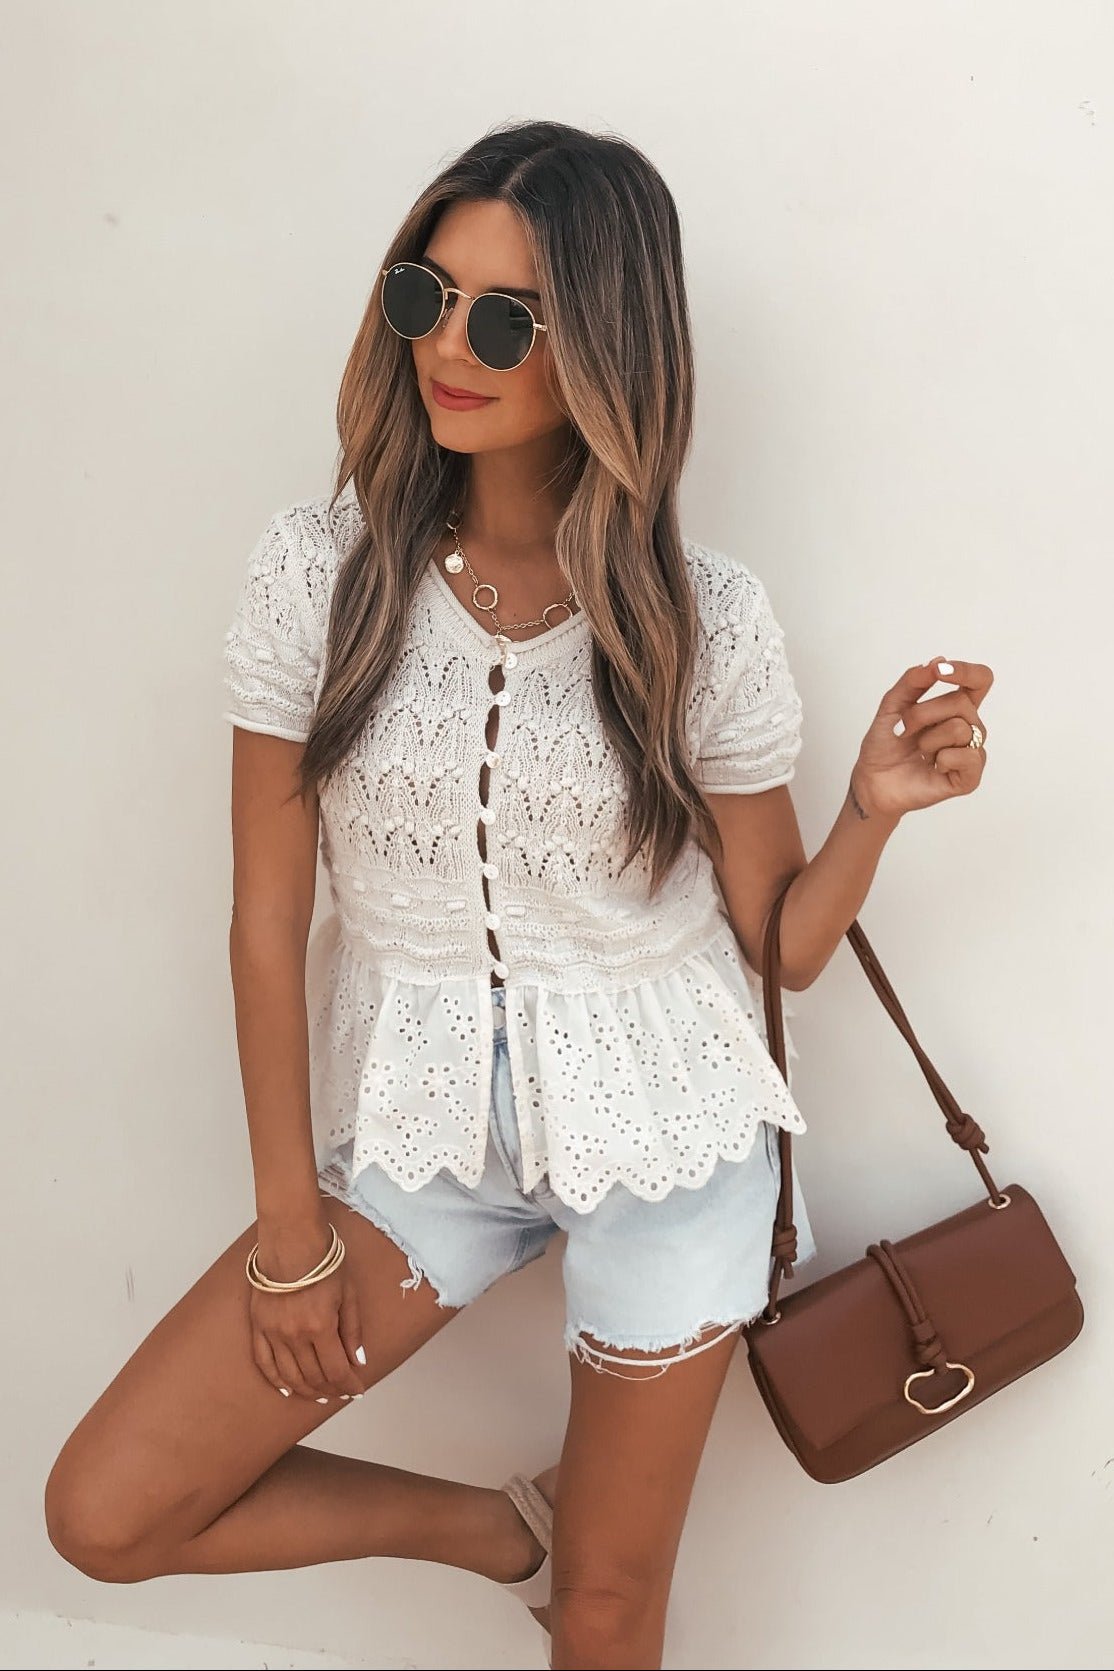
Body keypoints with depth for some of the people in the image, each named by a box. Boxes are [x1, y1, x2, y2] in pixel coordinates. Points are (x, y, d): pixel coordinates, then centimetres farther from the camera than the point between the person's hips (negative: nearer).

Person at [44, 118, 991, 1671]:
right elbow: (268, 914, -4)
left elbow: (782, 943, -2)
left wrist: (874, 810, -22)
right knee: (104, 1516, -1)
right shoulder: (321, 569, -8)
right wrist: (290, 1223, -1)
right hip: (421, 1128, 2)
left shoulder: (706, 611, -9)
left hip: (661, 1133, -1)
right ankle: (500, 1523, 20)